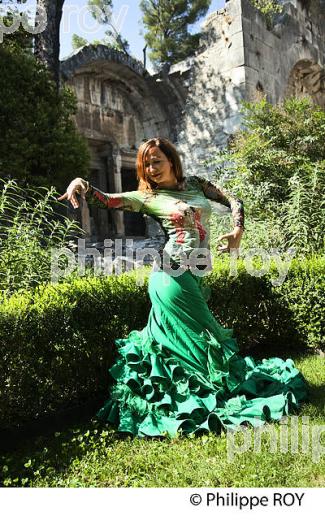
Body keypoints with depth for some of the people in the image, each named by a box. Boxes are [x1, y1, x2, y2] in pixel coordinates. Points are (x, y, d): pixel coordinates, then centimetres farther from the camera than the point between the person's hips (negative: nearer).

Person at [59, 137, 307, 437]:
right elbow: (106, 199, -6)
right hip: (172, 274, -4)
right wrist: (82, 185, -25)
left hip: (196, 273, 4)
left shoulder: (195, 183, 13)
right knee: (192, 334, -5)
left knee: (200, 332, 11)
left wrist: (238, 231, -2)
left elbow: (233, 201, 14)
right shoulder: (148, 197, 2)